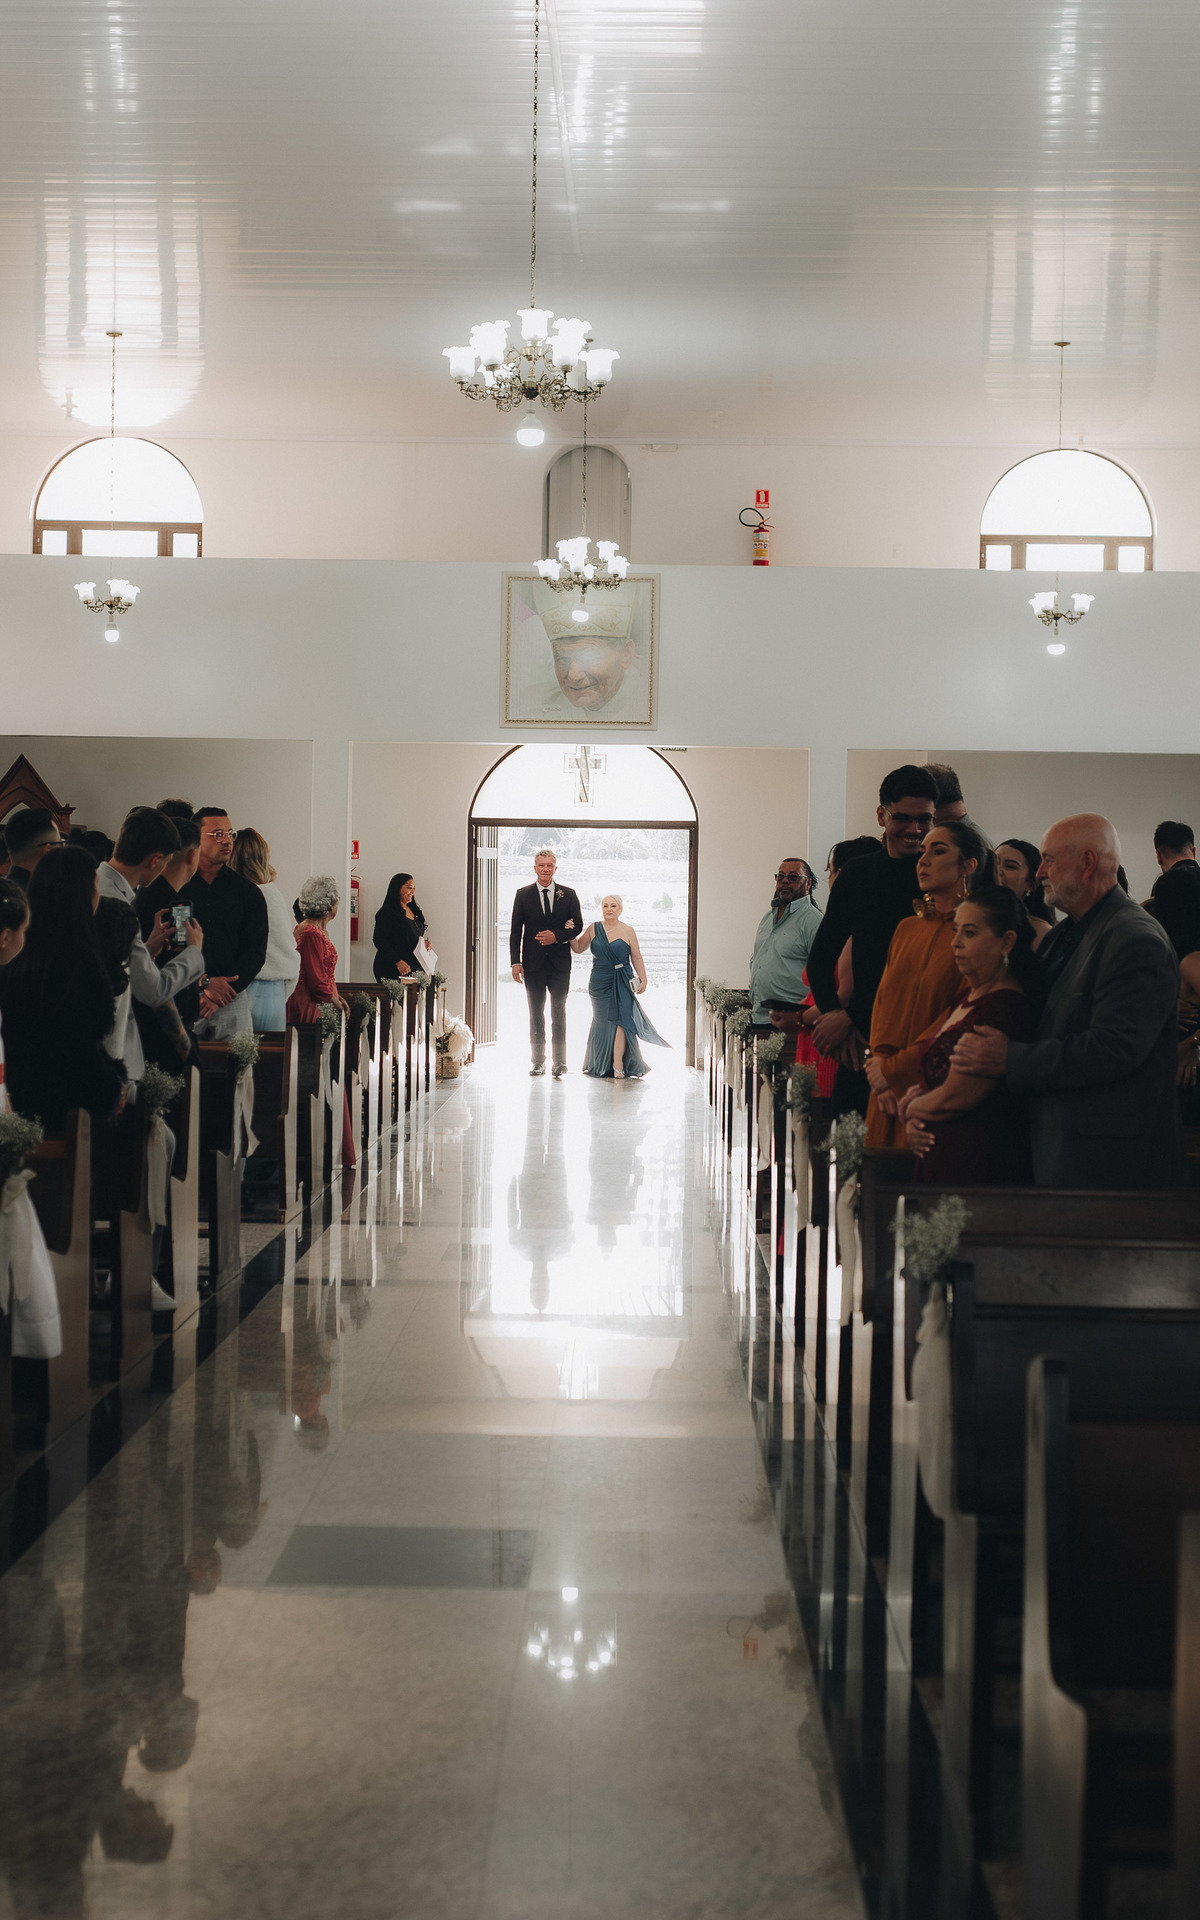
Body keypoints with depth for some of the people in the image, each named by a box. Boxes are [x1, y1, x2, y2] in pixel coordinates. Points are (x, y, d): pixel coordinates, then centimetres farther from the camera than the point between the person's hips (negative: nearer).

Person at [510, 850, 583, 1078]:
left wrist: (556, 937, -14)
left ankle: (559, 1061, 1)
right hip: (533, 963, 1)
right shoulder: (523, 895, 4)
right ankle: (538, 1061, 12)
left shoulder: (568, 895, 5)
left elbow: (578, 925, 4)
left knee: (559, 1012, -1)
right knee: (536, 1013, 6)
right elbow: (515, 931, 3)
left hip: (560, 963, -1)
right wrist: (515, 962, -5)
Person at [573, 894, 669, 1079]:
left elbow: (637, 957, 5)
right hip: (599, 983, 2)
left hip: (622, 983, -2)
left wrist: (643, 980, 2)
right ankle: (602, 1065, 21)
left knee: (620, 1019, -14)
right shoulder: (593, 929, 6)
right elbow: (578, 948, 14)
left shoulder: (627, 931, 1)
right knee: (602, 1021, 8)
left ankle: (618, 1066, -17)